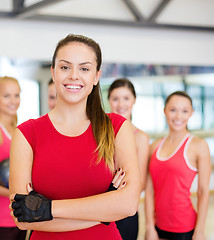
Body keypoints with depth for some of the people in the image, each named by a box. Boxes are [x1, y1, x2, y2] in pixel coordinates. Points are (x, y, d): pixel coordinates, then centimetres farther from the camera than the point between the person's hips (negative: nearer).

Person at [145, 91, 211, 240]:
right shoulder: (155, 146, 6)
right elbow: (150, 190, 4)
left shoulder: (198, 145, -7)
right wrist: (150, 227, -1)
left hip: (184, 228, -4)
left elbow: (203, 191, -8)